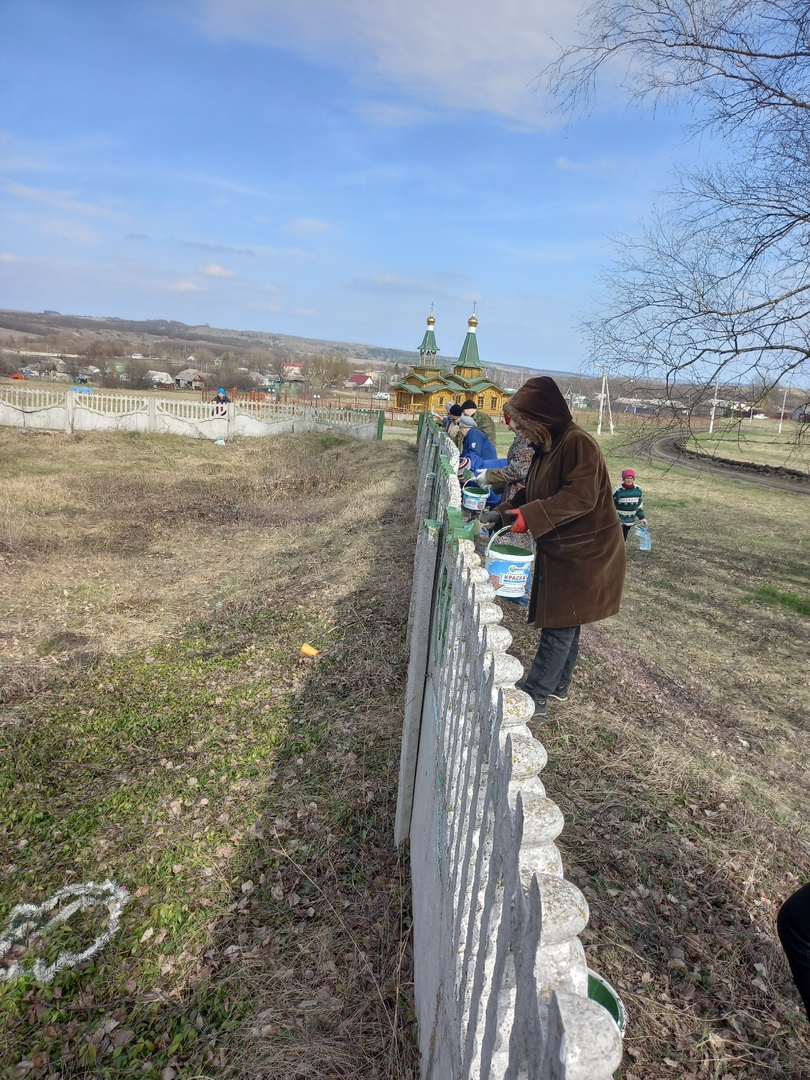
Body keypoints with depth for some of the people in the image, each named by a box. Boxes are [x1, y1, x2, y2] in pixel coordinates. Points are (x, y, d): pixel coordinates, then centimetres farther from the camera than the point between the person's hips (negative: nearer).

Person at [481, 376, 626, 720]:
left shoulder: (579, 443, -19)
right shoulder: (546, 447, 9)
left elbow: (581, 497, -29)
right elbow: (533, 492, 16)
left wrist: (529, 516, -32)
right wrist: (503, 512, 2)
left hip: (584, 553, -9)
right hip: (560, 550, 9)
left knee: (560, 625, -3)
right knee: (563, 623, 18)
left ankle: (535, 696, 5)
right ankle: (558, 685, 32)